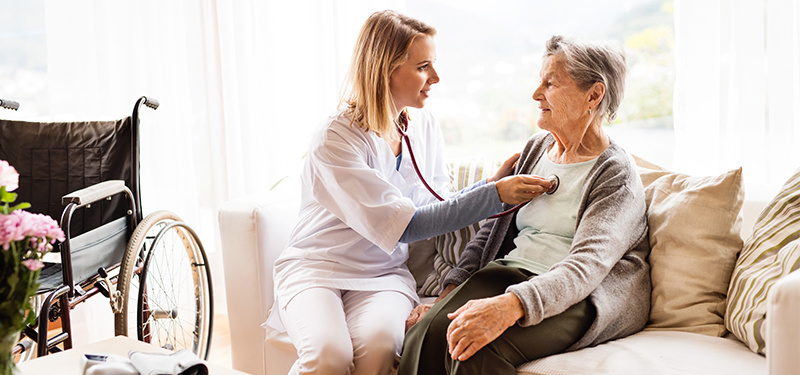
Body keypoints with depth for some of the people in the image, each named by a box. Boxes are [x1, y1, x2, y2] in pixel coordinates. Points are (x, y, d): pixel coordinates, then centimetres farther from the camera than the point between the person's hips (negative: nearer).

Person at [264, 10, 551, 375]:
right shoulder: (335, 138, -17)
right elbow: (403, 225, -21)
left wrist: (492, 182, -2)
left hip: (384, 273, 4)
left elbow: (434, 207, 12)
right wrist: (494, 195, -22)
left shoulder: (424, 127, 5)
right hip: (315, 268, -4)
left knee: (379, 344, -31)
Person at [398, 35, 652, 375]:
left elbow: (586, 268, -21)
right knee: (425, 333, -25)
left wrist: (509, 307, -37)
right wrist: (450, 292, 2)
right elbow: (491, 230, 17)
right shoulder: (536, 149, 16)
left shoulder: (616, 175, -7)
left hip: (577, 298, -6)